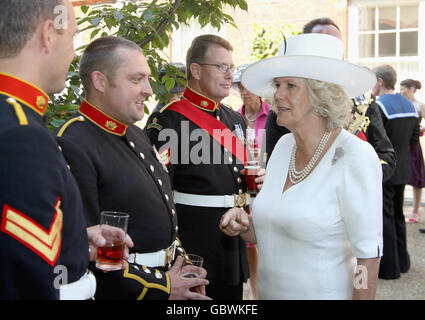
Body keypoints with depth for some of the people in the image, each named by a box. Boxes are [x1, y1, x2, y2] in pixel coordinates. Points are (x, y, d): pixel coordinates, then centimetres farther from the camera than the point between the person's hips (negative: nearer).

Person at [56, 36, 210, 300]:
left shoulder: (137, 135, 8)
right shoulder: (73, 146, -21)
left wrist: (181, 261, 5)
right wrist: (161, 286, -19)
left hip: (168, 275, 8)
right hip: (118, 292, -8)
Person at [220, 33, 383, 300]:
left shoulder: (355, 157, -18)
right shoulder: (284, 145, 1)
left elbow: (369, 256, -17)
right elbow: (272, 233, 9)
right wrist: (244, 226, -9)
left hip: (327, 293, -6)